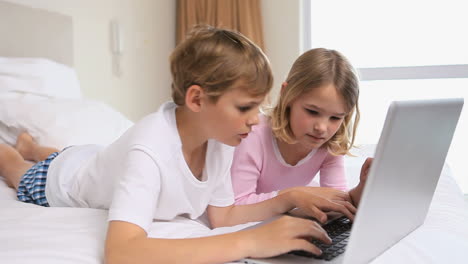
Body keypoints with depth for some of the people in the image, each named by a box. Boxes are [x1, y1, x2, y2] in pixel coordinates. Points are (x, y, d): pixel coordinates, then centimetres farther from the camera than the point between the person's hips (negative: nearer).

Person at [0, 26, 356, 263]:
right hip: (58, 181, -5)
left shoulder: (219, 138, -28)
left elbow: (222, 215, -18)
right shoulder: (150, 150, -49)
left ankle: (30, 144, 62)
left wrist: (288, 199, -34)